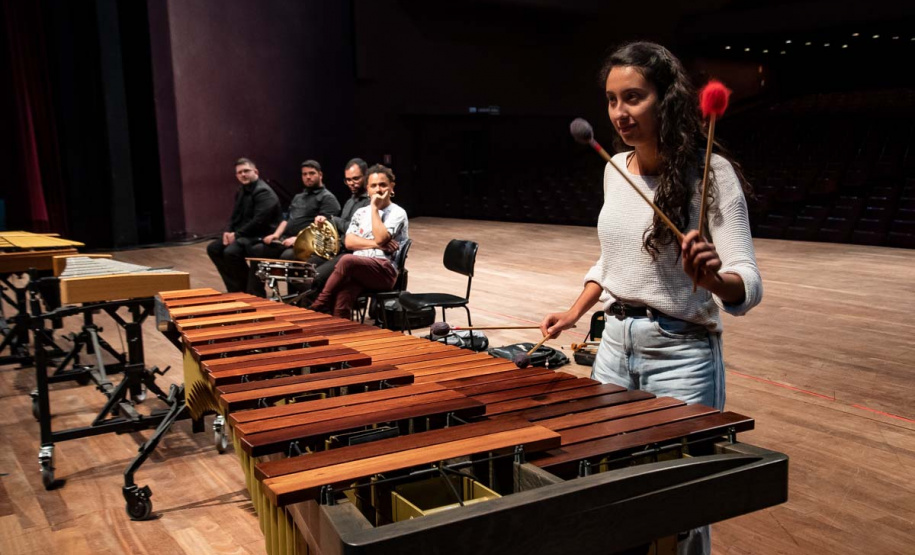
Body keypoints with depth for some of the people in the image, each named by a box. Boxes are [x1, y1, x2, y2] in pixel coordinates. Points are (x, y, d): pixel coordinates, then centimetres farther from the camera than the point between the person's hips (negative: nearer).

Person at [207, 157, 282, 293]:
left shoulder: (264, 192, -17)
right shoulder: (241, 191, 15)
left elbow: (259, 221, -25)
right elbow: (235, 216, 20)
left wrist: (237, 234, -19)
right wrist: (228, 231, -1)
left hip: (261, 236, -11)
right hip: (243, 234, 11)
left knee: (231, 252, -30)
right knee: (213, 248, 5)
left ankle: (247, 290, -11)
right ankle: (235, 289, 5)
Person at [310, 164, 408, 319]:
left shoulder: (397, 213, 4)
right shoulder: (361, 212, 20)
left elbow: (380, 238, -13)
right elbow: (349, 242, 7)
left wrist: (374, 208, -5)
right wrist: (375, 244, -7)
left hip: (385, 271, -4)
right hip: (357, 269, 4)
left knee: (347, 260, -33)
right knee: (341, 303, -29)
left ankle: (319, 305, -22)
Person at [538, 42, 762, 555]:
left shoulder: (711, 173, -15)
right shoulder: (615, 169, 3)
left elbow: (748, 287, -21)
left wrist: (711, 276, -42)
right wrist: (575, 313, 10)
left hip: (681, 353, -6)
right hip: (615, 344, 6)